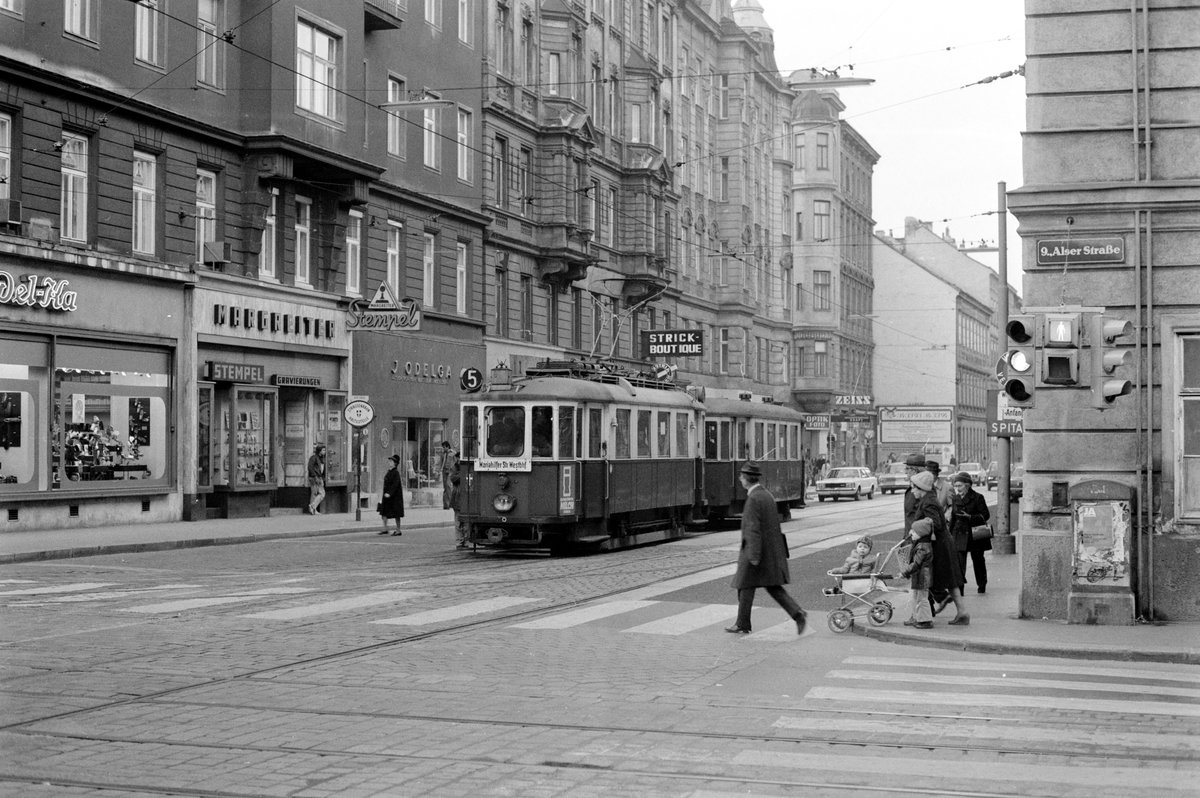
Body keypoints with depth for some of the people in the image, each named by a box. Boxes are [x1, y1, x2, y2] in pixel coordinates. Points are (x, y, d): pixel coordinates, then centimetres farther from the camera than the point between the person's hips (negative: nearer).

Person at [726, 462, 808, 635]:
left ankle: (742, 625, 14)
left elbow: (753, 528, -22)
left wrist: (754, 556, -23)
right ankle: (797, 614, -5)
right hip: (773, 550, 8)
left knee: (746, 587, 5)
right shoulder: (767, 495, 11)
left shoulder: (753, 499, -17)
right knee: (773, 587, 10)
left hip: (756, 551, -8)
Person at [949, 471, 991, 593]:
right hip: (960, 534, 3)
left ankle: (982, 585, 27)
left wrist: (969, 517, -21)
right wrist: (950, 534, 13)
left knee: (978, 560, 10)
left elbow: (985, 515, -9)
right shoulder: (955, 499, 8)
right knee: (959, 561, -11)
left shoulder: (977, 498, -6)